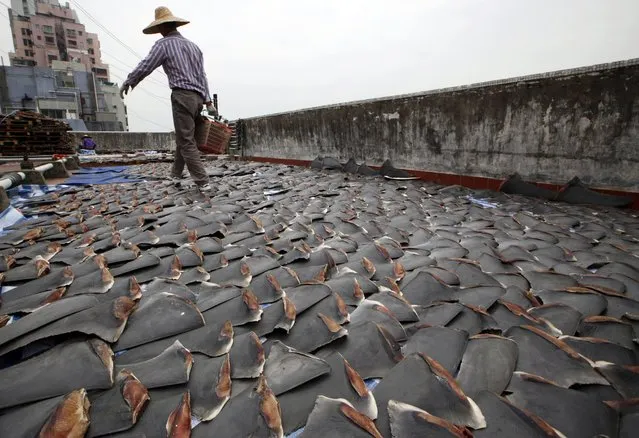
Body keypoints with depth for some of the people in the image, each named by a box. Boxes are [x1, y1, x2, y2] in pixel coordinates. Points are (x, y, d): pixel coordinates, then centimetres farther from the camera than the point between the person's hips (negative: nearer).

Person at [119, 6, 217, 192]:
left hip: (182, 96, -7)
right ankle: (175, 176, 25)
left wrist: (127, 82, 14)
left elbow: (144, 67, -1)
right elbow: (202, 76, 17)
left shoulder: (164, 44, 1)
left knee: (186, 142, -6)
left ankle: (203, 182, -10)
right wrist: (208, 101, 14)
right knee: (184, 138, 16)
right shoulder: (193, 45, 22)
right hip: (198, 97, 8)